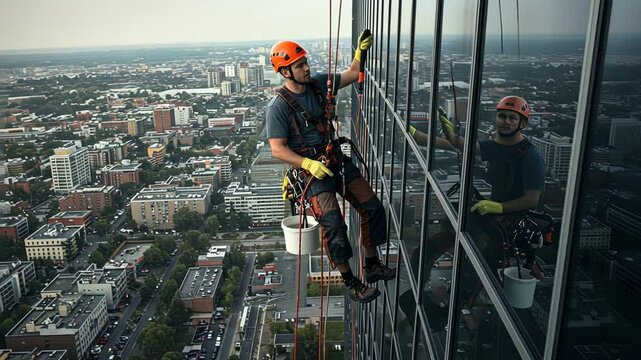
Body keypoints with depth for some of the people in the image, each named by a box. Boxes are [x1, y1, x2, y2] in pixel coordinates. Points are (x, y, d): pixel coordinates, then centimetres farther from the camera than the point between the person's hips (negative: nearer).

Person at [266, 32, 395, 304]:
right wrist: (309, 164, -25)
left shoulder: (318, 84, 4)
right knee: (333, 223, -18)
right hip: (309, 168, -6)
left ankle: (373, 267, 19)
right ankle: (350, 283, 0)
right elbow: (277, 150, -15)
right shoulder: (279, 106, -13)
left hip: (335, 159, 7)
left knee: (372, 207, 3)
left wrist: (361, 50, -2)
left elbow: (352, 75, 15)